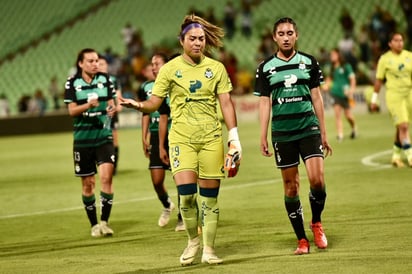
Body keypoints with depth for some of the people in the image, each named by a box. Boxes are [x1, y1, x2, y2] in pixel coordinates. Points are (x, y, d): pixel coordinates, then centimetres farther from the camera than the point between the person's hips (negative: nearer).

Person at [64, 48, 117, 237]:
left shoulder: (105, 79, 3)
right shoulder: (72, 83, -1)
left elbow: (111, 103, 6)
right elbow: (72, 110, -6)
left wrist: (111, 108, -17)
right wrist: (88, 105, -25)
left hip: (104, 136, 0)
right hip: (82, 138, 0)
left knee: (106, 177, -15)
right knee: (88, 183, 5)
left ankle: (104, 222, -8)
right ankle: (94, 225, 18)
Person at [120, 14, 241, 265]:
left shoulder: (216, 68, 5)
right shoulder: (170, 69, 2)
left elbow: (226, 103, 5)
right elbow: (154, 102, 1)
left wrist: (234, 138, -1)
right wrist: (138, 105, -21)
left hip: (211, 138, 1)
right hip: (182, 138, -1)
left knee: (209, 197, 1)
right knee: (186, 193, -13)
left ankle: (209, 249, 12)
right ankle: (193, 240, 12)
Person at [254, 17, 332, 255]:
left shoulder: (309, 62, 6)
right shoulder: (266, 68, 5)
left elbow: (316, 97, 10)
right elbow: (265, 103, 7)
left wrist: (323, 134, 9)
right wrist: (263, 138, 1)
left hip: (309, 128, 0)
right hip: (282, 132, 0)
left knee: (317, 178, -14)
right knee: (291, 186, 2)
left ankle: (316, 223, 12)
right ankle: (302, 240, 10)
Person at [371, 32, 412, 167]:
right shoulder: (385, 59, -2)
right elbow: (379, 80, 3)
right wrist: (374, 99, 4)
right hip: (393, 95, -4)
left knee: (401, 128, 9)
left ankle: (396, 156, 24)